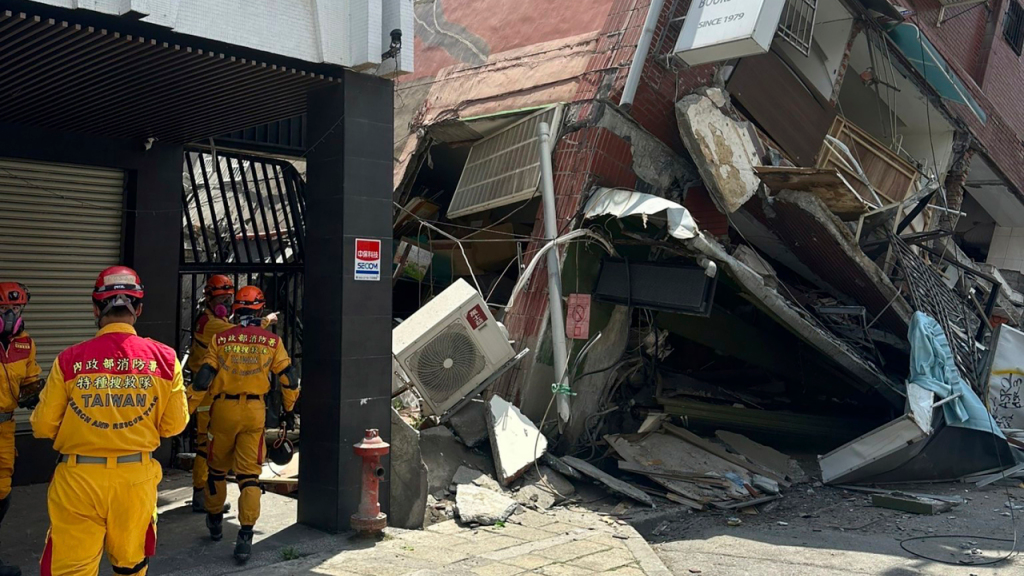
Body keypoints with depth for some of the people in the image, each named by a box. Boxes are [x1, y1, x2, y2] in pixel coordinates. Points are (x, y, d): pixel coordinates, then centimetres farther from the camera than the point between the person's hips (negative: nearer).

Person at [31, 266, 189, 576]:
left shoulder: (70, 359, -11)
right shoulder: (164, 358, -8)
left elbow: (43, 426, -2)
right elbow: (174, 425, -1)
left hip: (79, 479, -2)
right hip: (136, 477, 2)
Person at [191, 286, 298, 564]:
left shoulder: (220, 339, -2)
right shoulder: (272, 341, -1)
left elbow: (203, 378, -5)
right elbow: (288, 379, 2)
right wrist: (289, 410, 15)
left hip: (223, 409, 0)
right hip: (255, 411, 0)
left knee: (217, 468, 20)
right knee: (249, 475, 3)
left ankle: (215, 521, 36)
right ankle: (245, 536, -6)